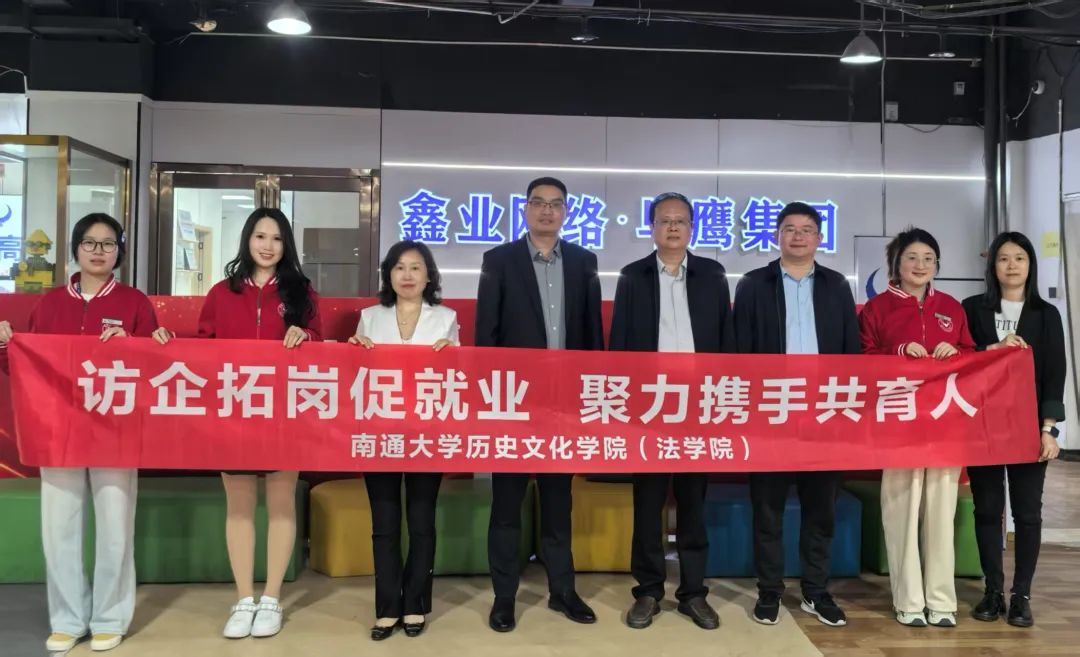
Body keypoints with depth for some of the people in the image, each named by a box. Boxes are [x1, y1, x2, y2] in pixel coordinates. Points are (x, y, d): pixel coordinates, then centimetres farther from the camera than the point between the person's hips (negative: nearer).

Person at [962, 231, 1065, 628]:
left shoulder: (1046, 315, 6)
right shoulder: (973, 309, 5)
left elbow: (1054, 375, 2)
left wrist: (1048, 428, -6)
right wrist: (994, 350, -16)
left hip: (1029, 426, 0)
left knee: (1027, 511, 3)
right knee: (987, 508, 5)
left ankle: (1021, 596, 12)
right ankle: (993, 591, 15)